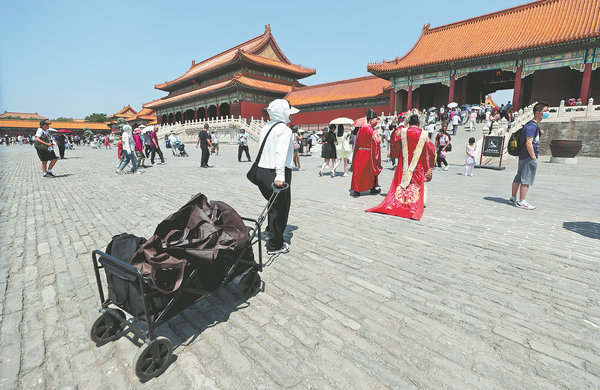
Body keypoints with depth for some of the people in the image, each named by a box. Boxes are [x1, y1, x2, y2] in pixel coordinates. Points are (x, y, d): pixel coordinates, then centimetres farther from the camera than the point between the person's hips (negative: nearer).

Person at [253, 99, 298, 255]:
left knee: (274, 205, 26)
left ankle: (271, 231, 40)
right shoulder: (285, 130, -12)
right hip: (275, 173, -8)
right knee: (280, 208, 4)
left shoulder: (266, 127, 13)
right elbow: (281, 153, -25)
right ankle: (274, 245, 12)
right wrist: (280, 175, -32)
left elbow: (262, 149, 11)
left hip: (261, 170, 8)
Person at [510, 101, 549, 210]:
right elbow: (528, 143, -21)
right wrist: (533, 157, -18)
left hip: (523, 156, 10)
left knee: (518, 177, 13)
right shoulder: (533, 125, -15)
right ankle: (521, 202, 0)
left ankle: (513, 199, 21)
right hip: (529, 157, -10)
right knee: (526, 179, -5)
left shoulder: (534, 125, 17)